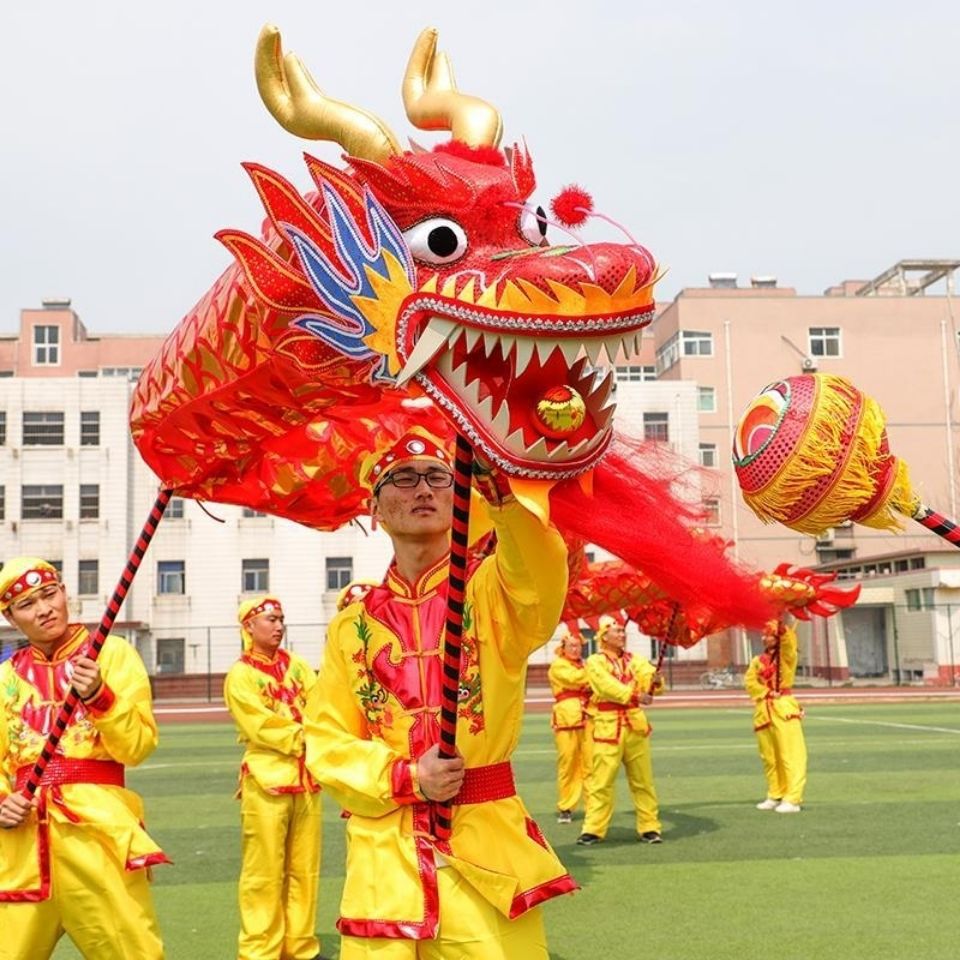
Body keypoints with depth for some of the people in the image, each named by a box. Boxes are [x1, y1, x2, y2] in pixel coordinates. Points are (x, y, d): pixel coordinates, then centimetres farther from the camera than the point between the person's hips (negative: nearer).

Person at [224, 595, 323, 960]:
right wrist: (305, 737, -12)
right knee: (264, 871, -3)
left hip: (307, 777, 6)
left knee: (304, 868, 10)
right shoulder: (240, 675, -5)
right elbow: (262, 727, -13)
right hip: (267, 779, -6)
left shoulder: (297, 666, 14)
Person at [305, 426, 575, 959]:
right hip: (384, 854, 2)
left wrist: (502, 486, -40)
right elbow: (327, 743, 6)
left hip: (487, 845, -2)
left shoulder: (492, 590, 0)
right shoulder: (354, 625, 8)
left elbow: (541, 579, -24)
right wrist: (405, 778, -11)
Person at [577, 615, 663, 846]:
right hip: (608, 727, -4)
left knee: (643, 780, 8)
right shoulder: (595, 662, -3)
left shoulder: (634, 660, 11)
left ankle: (649, 827, 16)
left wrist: (655, 681, -31)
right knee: (601, 781, -4)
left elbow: (648, 676, -7)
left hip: (635, 725, 4)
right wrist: (635, 696, -31)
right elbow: (608, 686, -19)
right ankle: (593, 829, 2)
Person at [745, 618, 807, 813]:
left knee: (789, 754, -9)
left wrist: (780, 625, -31)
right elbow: (750, 681, 2)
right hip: (763, 710, 5)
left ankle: (792, 799, -10)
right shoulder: (758, 661, 14)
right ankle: (775, 795, 21)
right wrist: (767, 693, -11)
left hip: (784, 708, -5)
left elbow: (788, 641, -19)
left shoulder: (786, 655, 2)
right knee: (769, 756, 10)